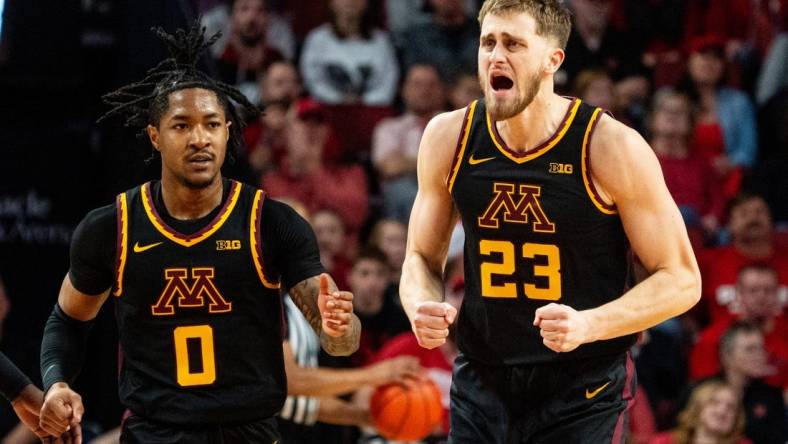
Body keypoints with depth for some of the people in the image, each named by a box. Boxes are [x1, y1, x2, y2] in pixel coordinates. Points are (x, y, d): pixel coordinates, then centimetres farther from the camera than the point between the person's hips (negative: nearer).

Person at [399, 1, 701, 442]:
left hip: (584, 393, -3)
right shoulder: (449, 138, -1)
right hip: (480, 385, 4)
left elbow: (680, 279, -8)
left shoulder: (611, 147, -12)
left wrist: (587, 326, -24)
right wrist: (423, 308, -12)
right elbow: (422, 258, 12)